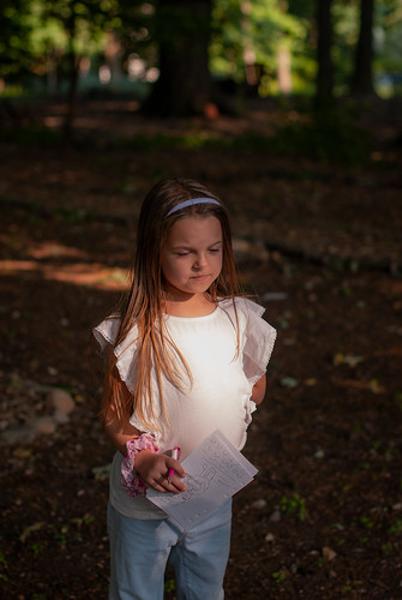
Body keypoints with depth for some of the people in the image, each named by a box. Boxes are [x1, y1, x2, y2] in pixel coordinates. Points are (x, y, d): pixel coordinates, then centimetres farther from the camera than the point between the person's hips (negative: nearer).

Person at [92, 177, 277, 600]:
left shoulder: (240, 319, -8)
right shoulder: (134, 332, -19)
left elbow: (257, 383, 8)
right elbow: (113, 415, -13)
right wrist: (143, 460, -29)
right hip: (143, 501, -3)